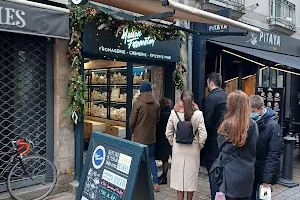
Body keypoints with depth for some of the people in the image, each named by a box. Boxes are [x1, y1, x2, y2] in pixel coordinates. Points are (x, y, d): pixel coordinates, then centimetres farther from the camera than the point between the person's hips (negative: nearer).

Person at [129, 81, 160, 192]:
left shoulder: (137, 103, -14)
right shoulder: (156, 104, -2)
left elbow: (132, 121, -9)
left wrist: (132, 131, 9)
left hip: (139, 136, -4)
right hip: (151, 136, 4)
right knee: (151, 158, 16)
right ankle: (155, 183, 15)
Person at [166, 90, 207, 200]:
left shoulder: (174, 112, -9)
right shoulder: (198, 114, -13)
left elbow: (168, 133, -2)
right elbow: (203, 135, -12)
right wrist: (199, 146, 5)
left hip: (178, 149, 1)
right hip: (193, 149, 0)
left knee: (179, 175, 12)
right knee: (191, 176, 15)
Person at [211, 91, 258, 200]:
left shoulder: (227, 124, -13)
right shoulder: (252, 125, -9)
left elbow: (221, 146, -3)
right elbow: (254, 149, 0)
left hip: (230, 173, -2)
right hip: (247, 174, 2)